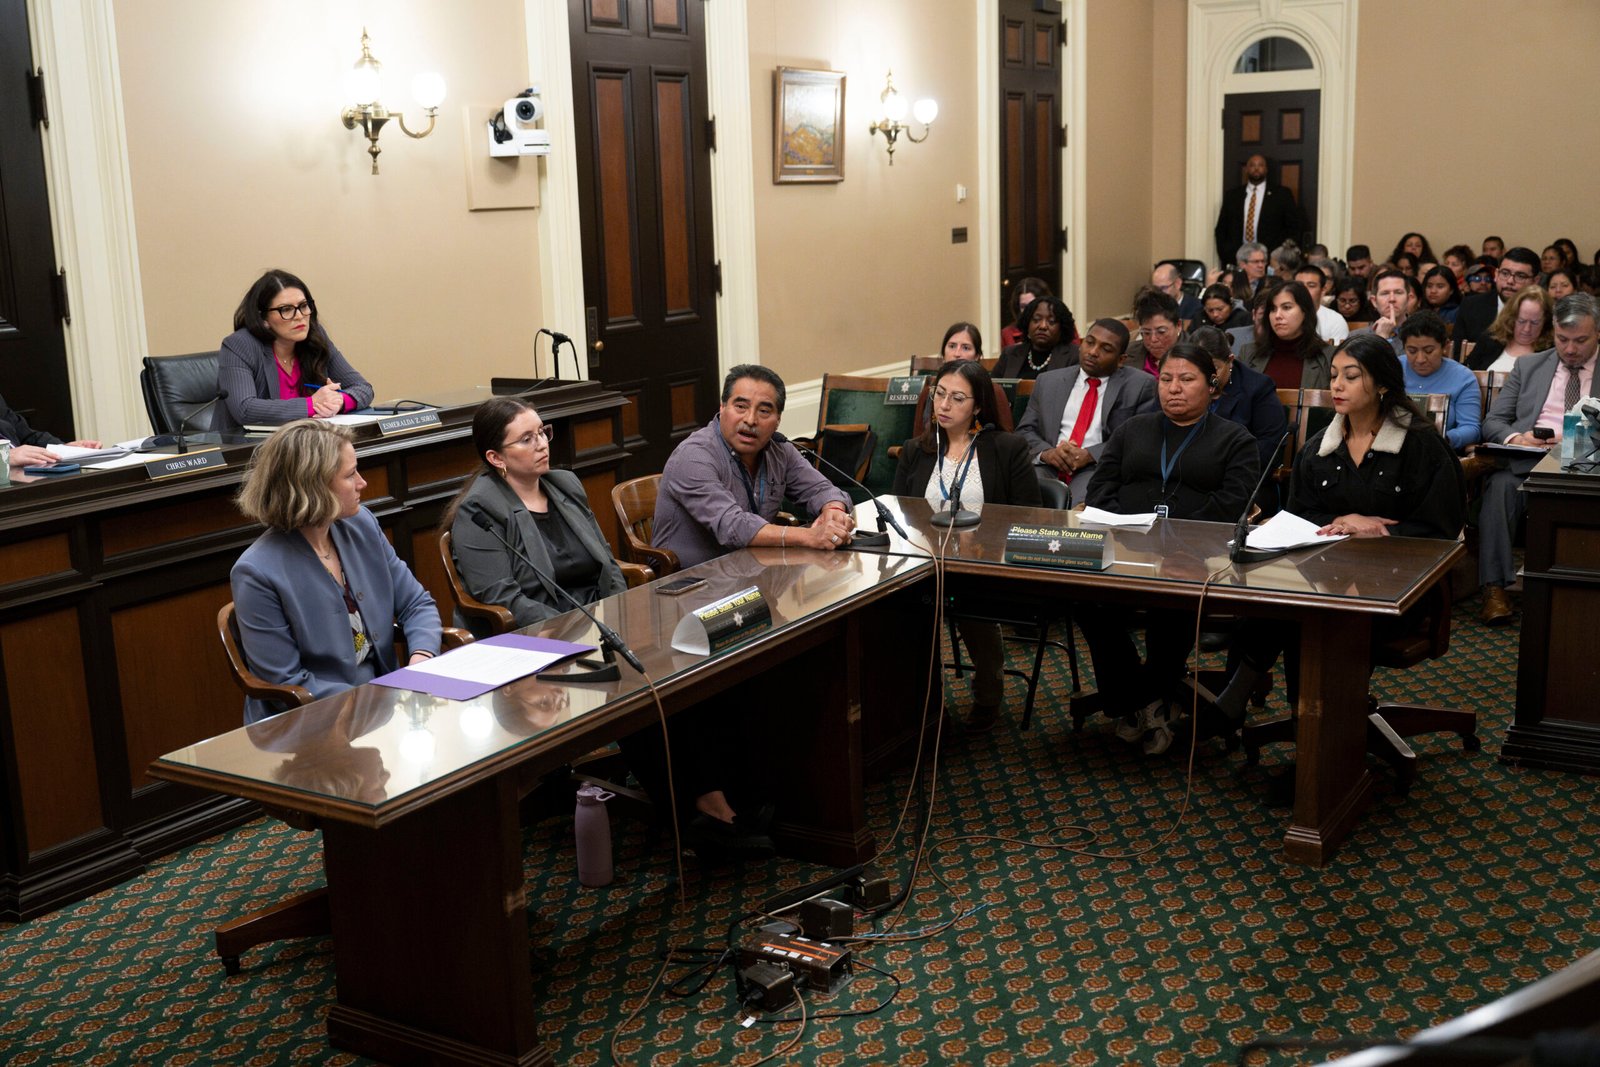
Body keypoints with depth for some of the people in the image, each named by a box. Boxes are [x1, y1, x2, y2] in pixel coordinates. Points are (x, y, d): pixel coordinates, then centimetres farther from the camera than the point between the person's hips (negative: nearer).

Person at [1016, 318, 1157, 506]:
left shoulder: (1140, 386, 8)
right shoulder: (1048, 381, 19)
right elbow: (1025, 431, 16)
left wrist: (1090, 455, -13)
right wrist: (1046, 452, -7)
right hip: (1049, 467, 3)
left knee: (1081, 505, -37)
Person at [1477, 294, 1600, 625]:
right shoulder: (1528, 366, 22)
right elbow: (1492, 422, 16)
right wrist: (1515, 437, -7)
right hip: (1526, 461, 1)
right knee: (1500, 483, -34)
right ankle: (1494, 588, -35)